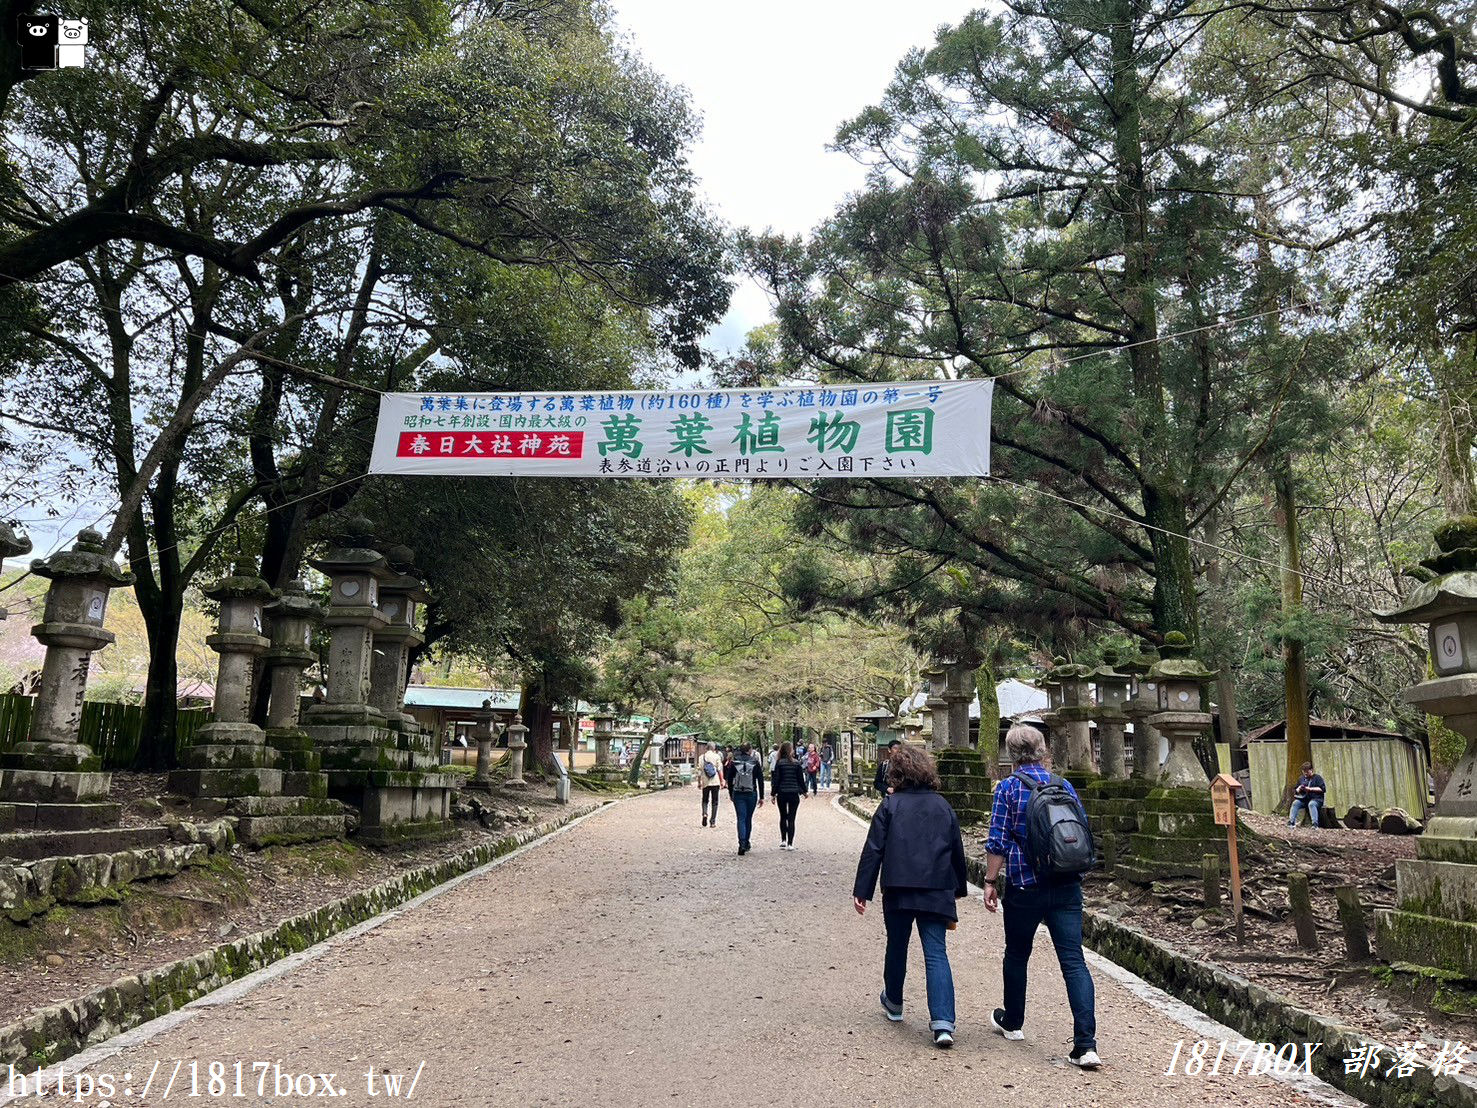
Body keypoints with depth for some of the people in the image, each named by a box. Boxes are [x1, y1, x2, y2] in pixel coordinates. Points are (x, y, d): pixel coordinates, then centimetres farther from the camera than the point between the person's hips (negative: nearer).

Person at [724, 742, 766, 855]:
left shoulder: (734, 763, -1)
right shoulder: (755, 763, -2)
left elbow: (729, 780, 3)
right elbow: (760, 781, -2)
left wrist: (731, 794, 15)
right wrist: (761, 797, 3)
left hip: (738, 794, 0)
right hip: (751, 794, 0)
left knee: (741, 819, -1)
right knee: (748, 819, 15)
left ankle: (742, 844, -17)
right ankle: (746, 843, 24)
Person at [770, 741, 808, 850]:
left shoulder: (779, 763, -5)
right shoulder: (796, 763, -2)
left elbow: (776, 779, -4)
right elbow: (801, 778, 4)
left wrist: (773, 793, 2)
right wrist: (804, 791, 17)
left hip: (782, 794, 0)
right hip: (794, 793, 0)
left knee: (783, 817, 16)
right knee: (791, 819, 3)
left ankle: (783, 840, 10)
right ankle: (790, 844, -2)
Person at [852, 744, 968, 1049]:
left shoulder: (890, 806, -3)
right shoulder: (944, 806, 7)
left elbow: (873, 850, -6)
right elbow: (957, 851, 15)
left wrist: (862, 890, -2)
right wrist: (959, 887, 29)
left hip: (898, 890, -1)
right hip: (937, 891, 2)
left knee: (897, 947, 18)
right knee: (936, 953, -1)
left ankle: (894, 1004, 37)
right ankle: (943, 1023, -14)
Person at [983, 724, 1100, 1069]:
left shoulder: (1009, 788, -7)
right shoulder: (1065, 787, 5)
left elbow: (998, 841, -10)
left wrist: (990, 881, -2)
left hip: (1024, 886, -3)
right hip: (1067, 887, 3)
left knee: (1017, 954, 16)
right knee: (1073, 960, 0)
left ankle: (1012, 1022, 34)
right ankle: (1086, 1045, -9)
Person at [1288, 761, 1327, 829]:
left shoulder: (1317, 778, 6)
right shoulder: (1301, 778, 21)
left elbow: (1323, 789, -7)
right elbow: (1295, 790, 22)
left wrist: (1310, 789, -13)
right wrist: (1299, 789, -2)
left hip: (1316, 799, -4)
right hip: (1303, 799, 4)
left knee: (1311, 804, -38)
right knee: (1295, 803, -25)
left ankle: (1315, 824, -46)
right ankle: (1291, 822, -35)